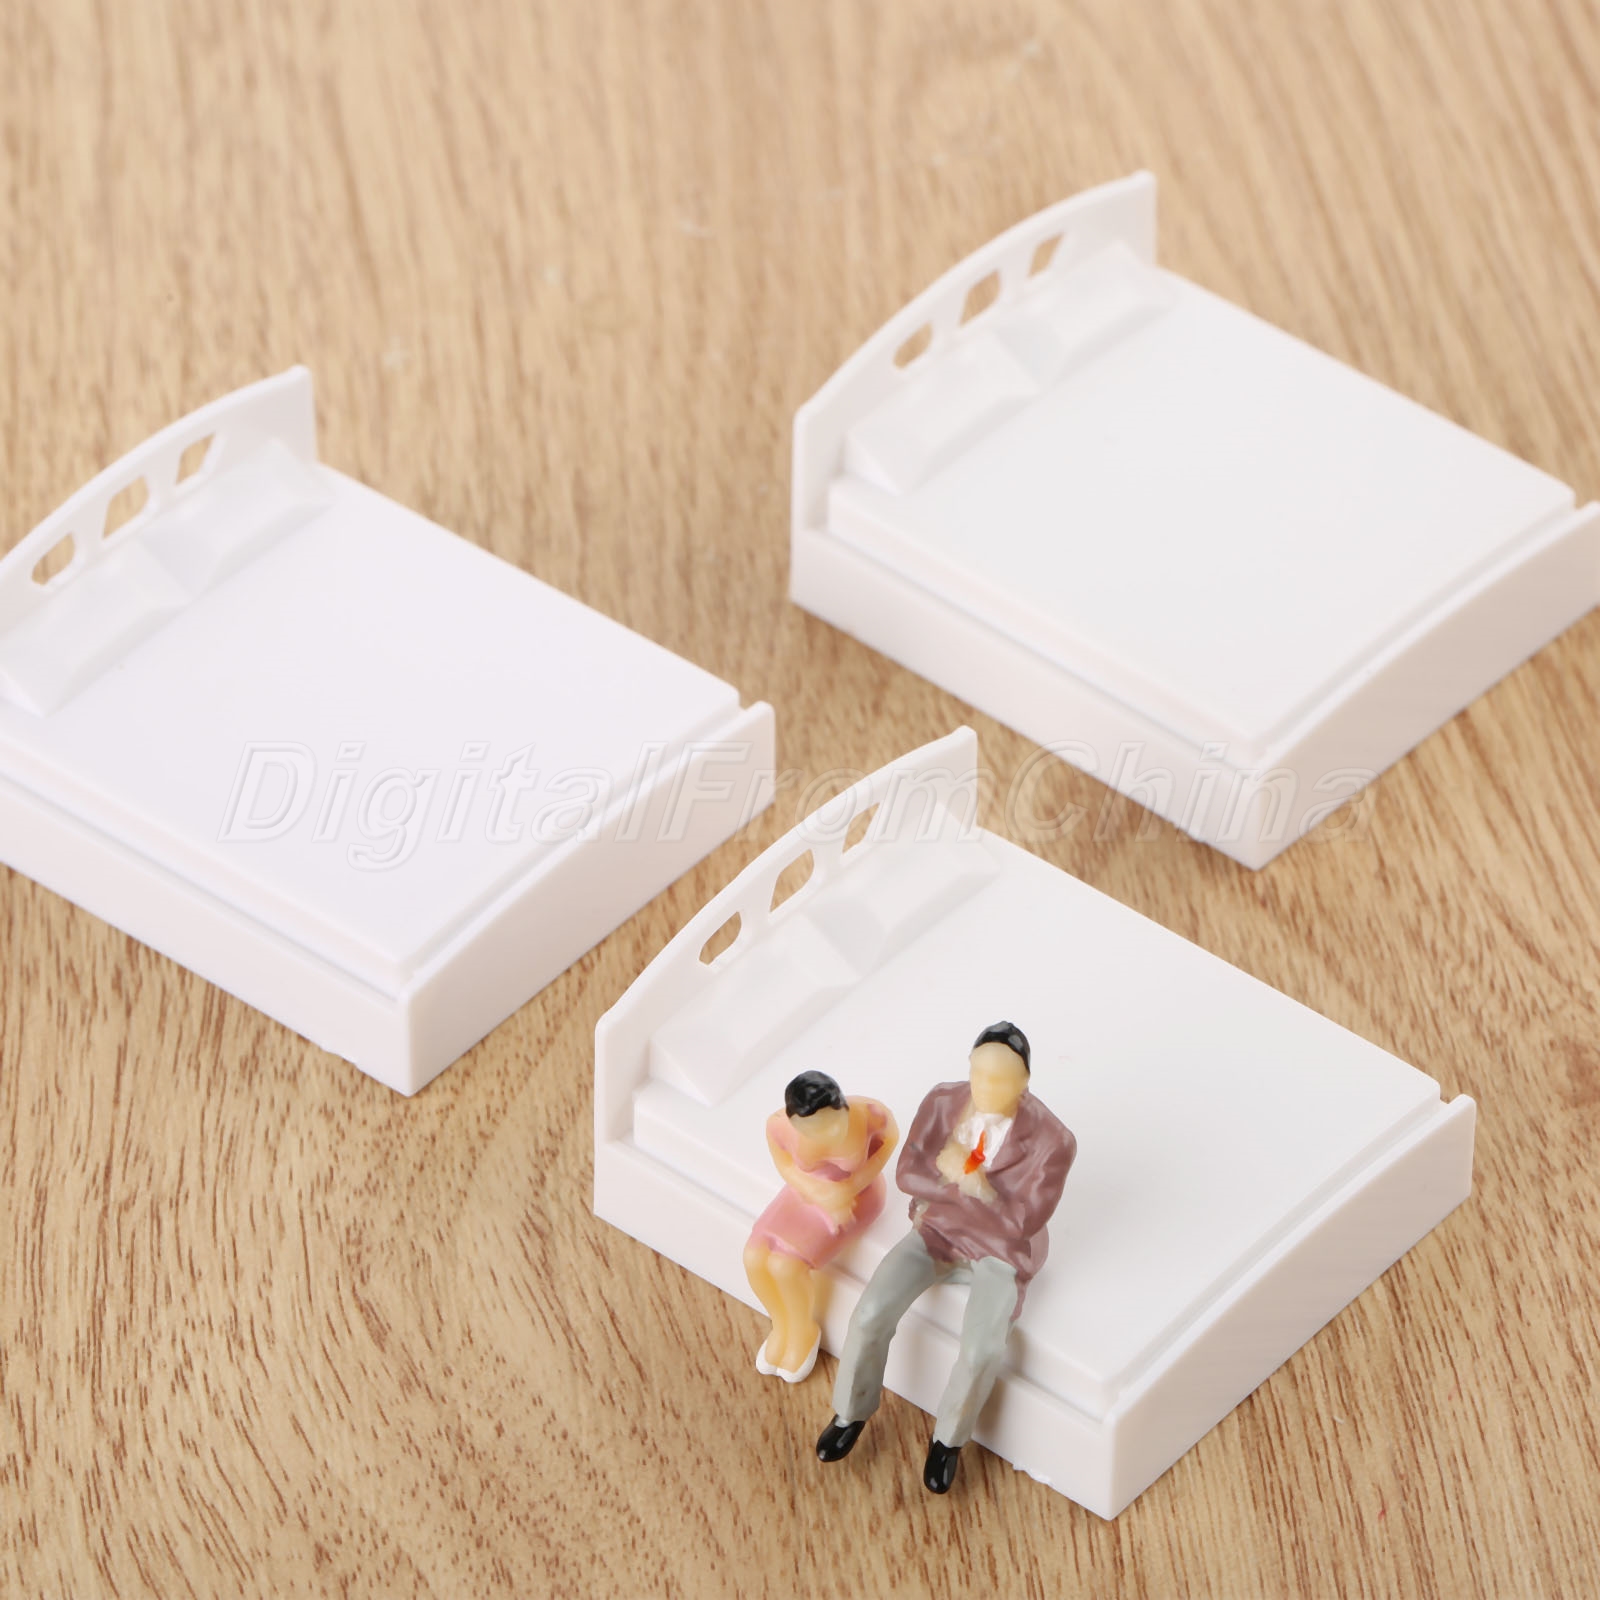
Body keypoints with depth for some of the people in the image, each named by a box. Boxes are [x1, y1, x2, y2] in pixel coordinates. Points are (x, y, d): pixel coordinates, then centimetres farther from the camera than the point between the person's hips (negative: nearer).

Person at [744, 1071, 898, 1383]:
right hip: (810, 1190, 3)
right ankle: (782, 1324, 16)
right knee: (755, 1258, -14)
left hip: (858, 1194, -3)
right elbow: (784, 1162, -8)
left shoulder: (867, 1112, -37)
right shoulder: (779, 1124, -30)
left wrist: (853, 1186, -22)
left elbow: (890, 1135, -13)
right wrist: (821, 1198, -22)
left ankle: (804, 1331, 12)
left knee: (786, 1265, -18)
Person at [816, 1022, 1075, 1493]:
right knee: (871, 1314, -18)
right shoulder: (942, 1102, -16)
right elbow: (907, 1174, -14)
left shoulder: (1052, 1141, -28)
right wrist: (974, 1188, -28)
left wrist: (953, 1174, -27)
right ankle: (852, 1411, 11)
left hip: (1001, 1252, -3)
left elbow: (1021, 1221, -25)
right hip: (938, 1231, 3)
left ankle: (948, 1438, 4)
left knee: (981, 1351, -26)